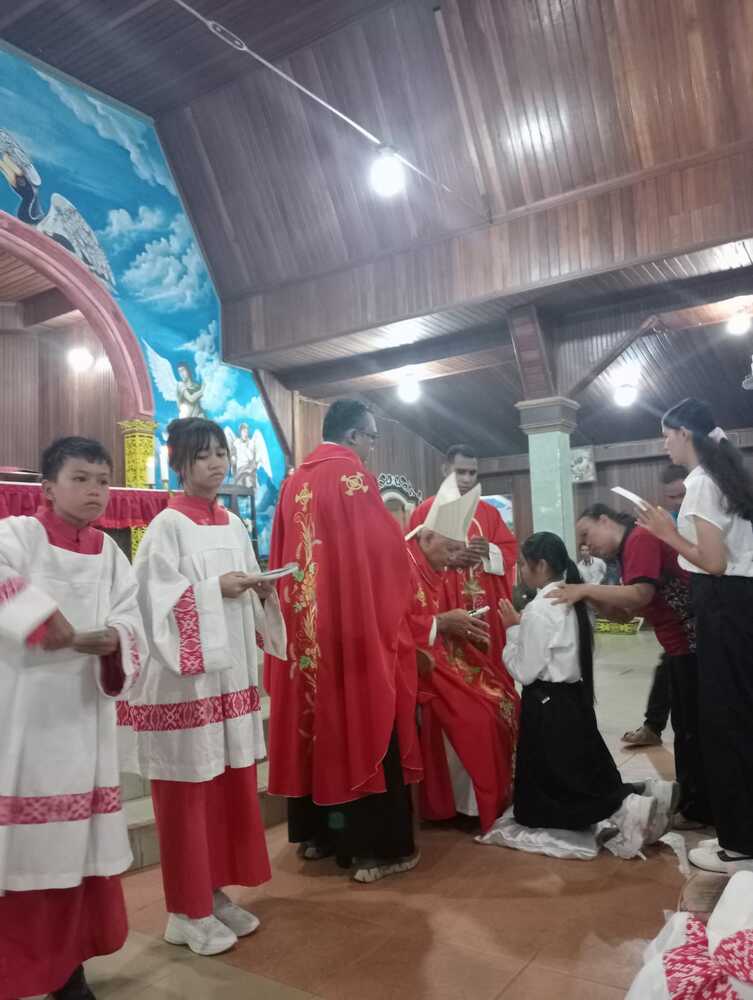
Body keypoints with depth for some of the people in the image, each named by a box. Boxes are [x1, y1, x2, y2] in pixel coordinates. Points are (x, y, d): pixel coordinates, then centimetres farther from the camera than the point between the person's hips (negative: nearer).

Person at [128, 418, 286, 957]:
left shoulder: (235, 525, 12)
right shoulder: (168, 525, -8)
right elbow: (157, 599, -15)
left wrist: (262, 592, -4)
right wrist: (214, 588, -21)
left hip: (232, 671, 7)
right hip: (185, 675, -7)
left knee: (232, 784, 12)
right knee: (189, 790, 2)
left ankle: (216, 892, 29)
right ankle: (187, 911, 18)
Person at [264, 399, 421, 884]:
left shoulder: (295, 481, 11)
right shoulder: (352, 475, -11)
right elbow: (385, 548, -11)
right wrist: (417, 548, 9)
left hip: (305, 626, 7)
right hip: (354, 625, -7)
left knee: (316, 720, 14)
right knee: (363, 725, 1)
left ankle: (316, 832, 26)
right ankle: (373, 847, 9)